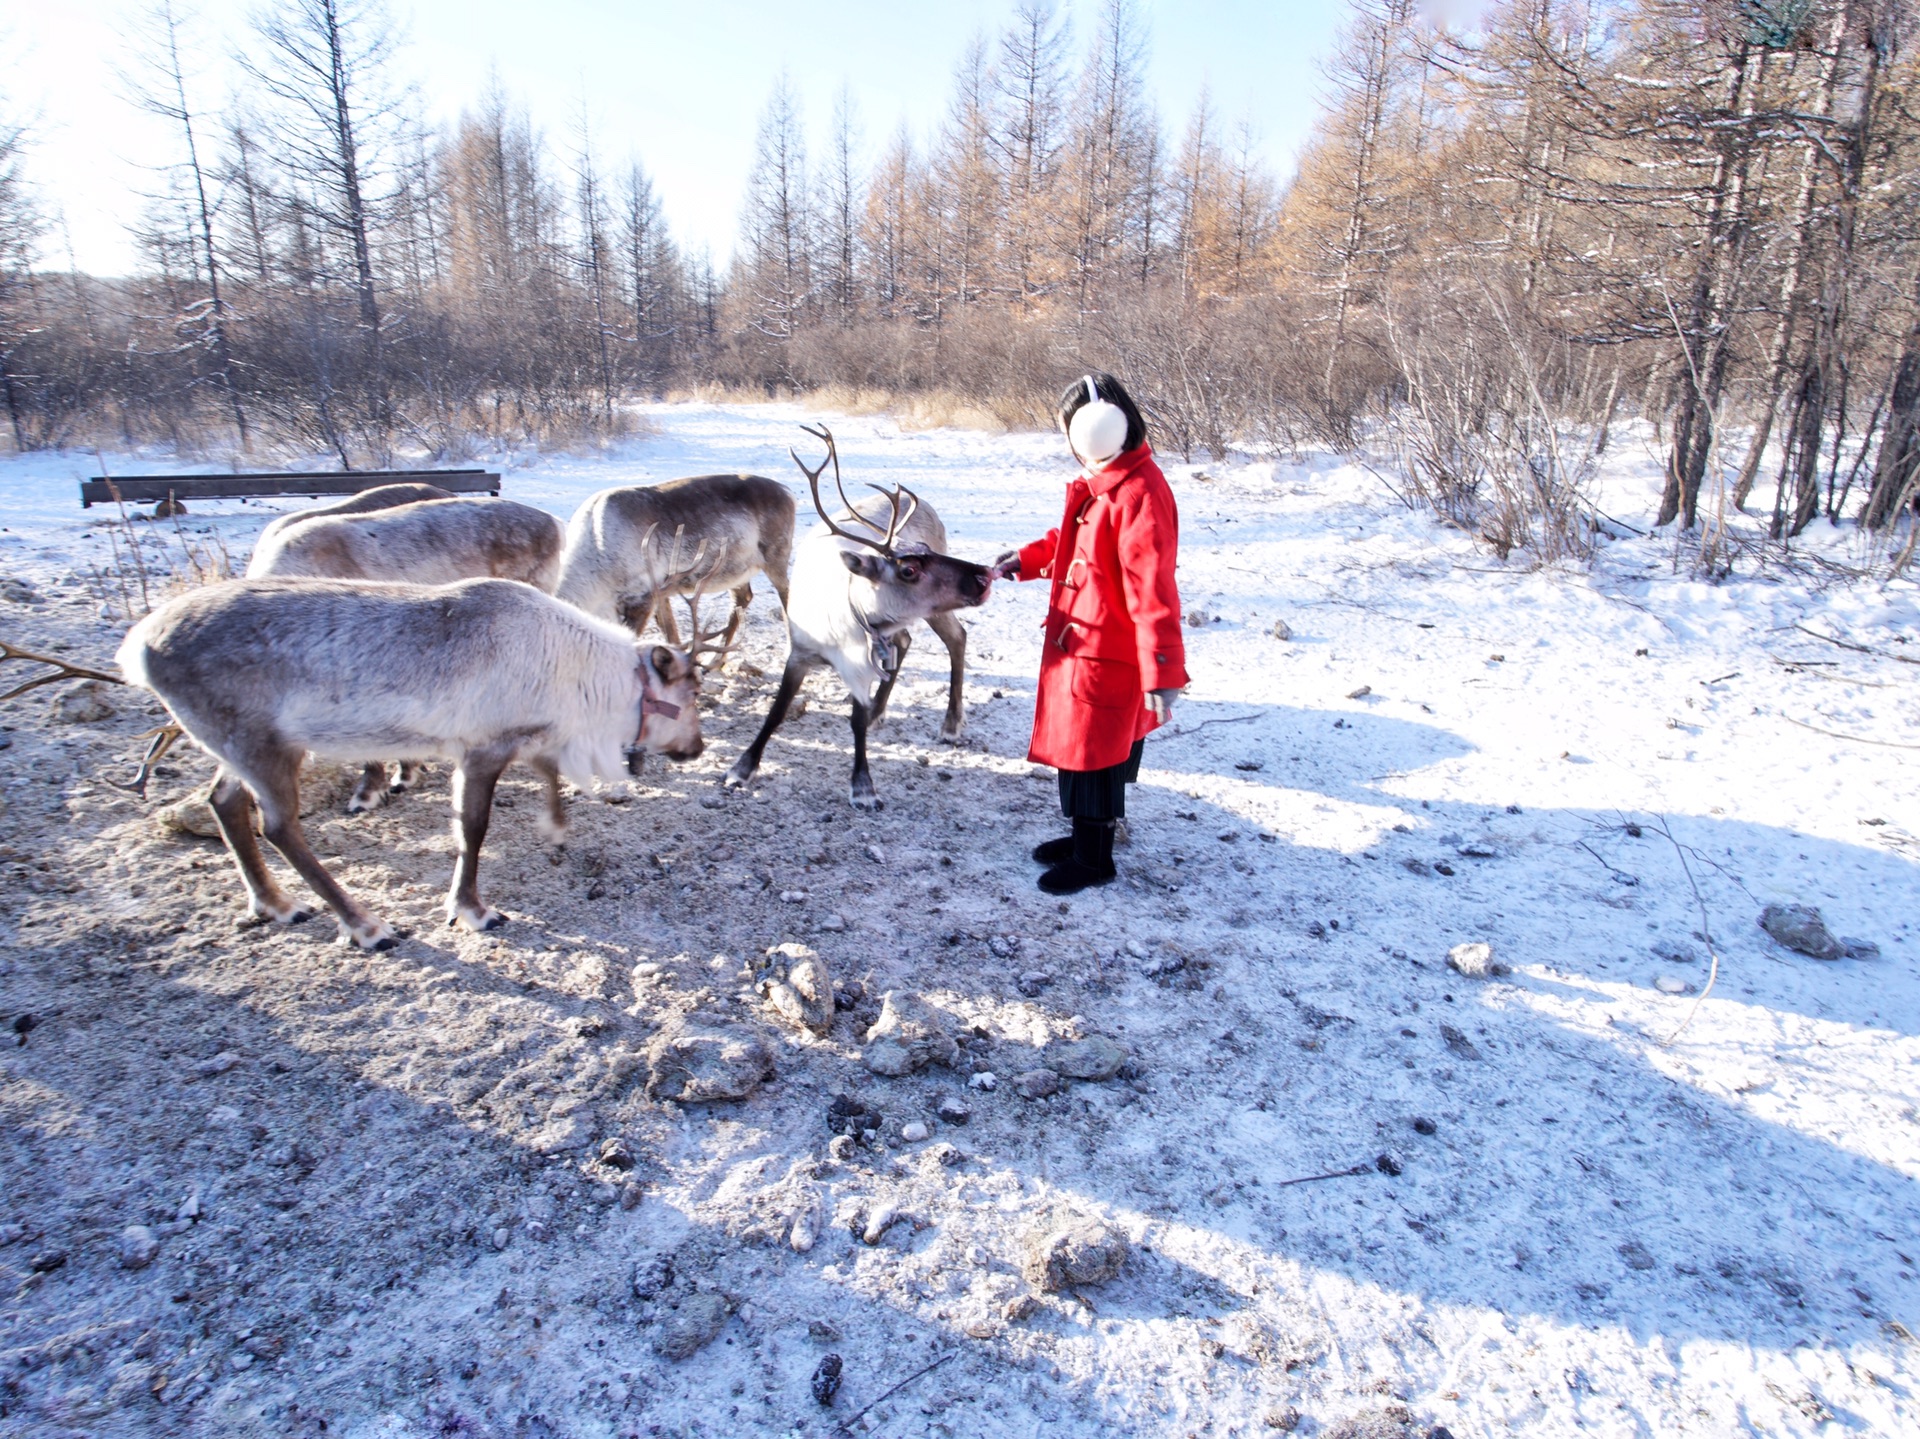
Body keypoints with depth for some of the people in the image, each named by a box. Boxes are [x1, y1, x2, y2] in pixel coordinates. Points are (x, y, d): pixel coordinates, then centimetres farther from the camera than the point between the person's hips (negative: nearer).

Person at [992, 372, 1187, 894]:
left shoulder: (1139, 494, -23)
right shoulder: (1096, 483, 8)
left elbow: (1152, 591, -27)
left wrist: (1164, 671, -28)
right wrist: (1024, 561, 12)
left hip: (1108, 656, -10)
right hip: (1078, 645, 10)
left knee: (1092, 755, 5)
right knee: (1077, 748, 21)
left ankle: (1093, 860, 24)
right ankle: (1085, 836, 40)